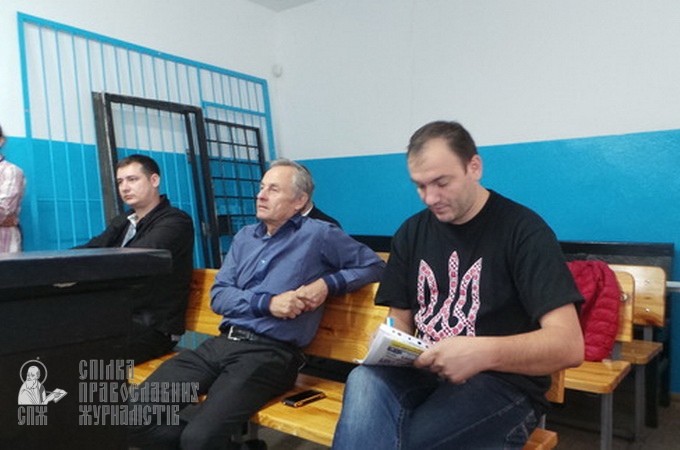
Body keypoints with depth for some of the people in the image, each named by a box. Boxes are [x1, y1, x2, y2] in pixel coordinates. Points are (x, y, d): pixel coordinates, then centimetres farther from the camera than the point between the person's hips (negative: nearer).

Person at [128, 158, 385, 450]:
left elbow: (374, 265, 5)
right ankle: (216, 422, 5)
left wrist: (328, 283, -10)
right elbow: (219, 296, 8)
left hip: (270, 353, -6)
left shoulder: (318, 235, 2)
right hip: (222, 342, 6)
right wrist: (268, 303, -11)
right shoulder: (245, 236, 17)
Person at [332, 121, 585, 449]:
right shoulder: (411, 232, 10)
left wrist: (483, 353, -32)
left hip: (503, 382, -4)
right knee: (364, 381, -32)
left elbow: (569, 344, -15)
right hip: (425, 372, 5)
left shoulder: (523, 230, -8)